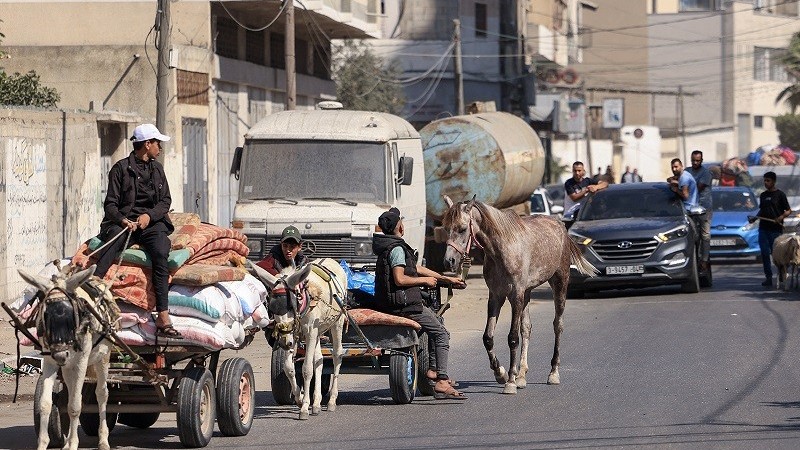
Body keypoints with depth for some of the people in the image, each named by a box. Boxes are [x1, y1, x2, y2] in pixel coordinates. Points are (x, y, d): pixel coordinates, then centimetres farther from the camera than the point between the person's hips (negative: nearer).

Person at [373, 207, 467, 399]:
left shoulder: (388, 246, 16)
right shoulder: (397, 249, -16)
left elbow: (416, 268, 21)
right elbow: (400, 279, -25)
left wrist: (447, 279, 22)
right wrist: (425, 280, -11)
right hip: (404, 304, -10)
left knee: (438, 321, 24)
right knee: (442, 334, -7)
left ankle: (432, 369, 20)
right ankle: (442, 382, -16)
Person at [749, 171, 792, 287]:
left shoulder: (780, 194, -1)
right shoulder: (763, 195, 16)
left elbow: (788, 210, -1)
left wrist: (781, 217, -19)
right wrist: (754, 218, 8)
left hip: (775, 229, -5)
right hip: (763, 229, 5)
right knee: (765, 253, 1)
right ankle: (768, 277, 5)